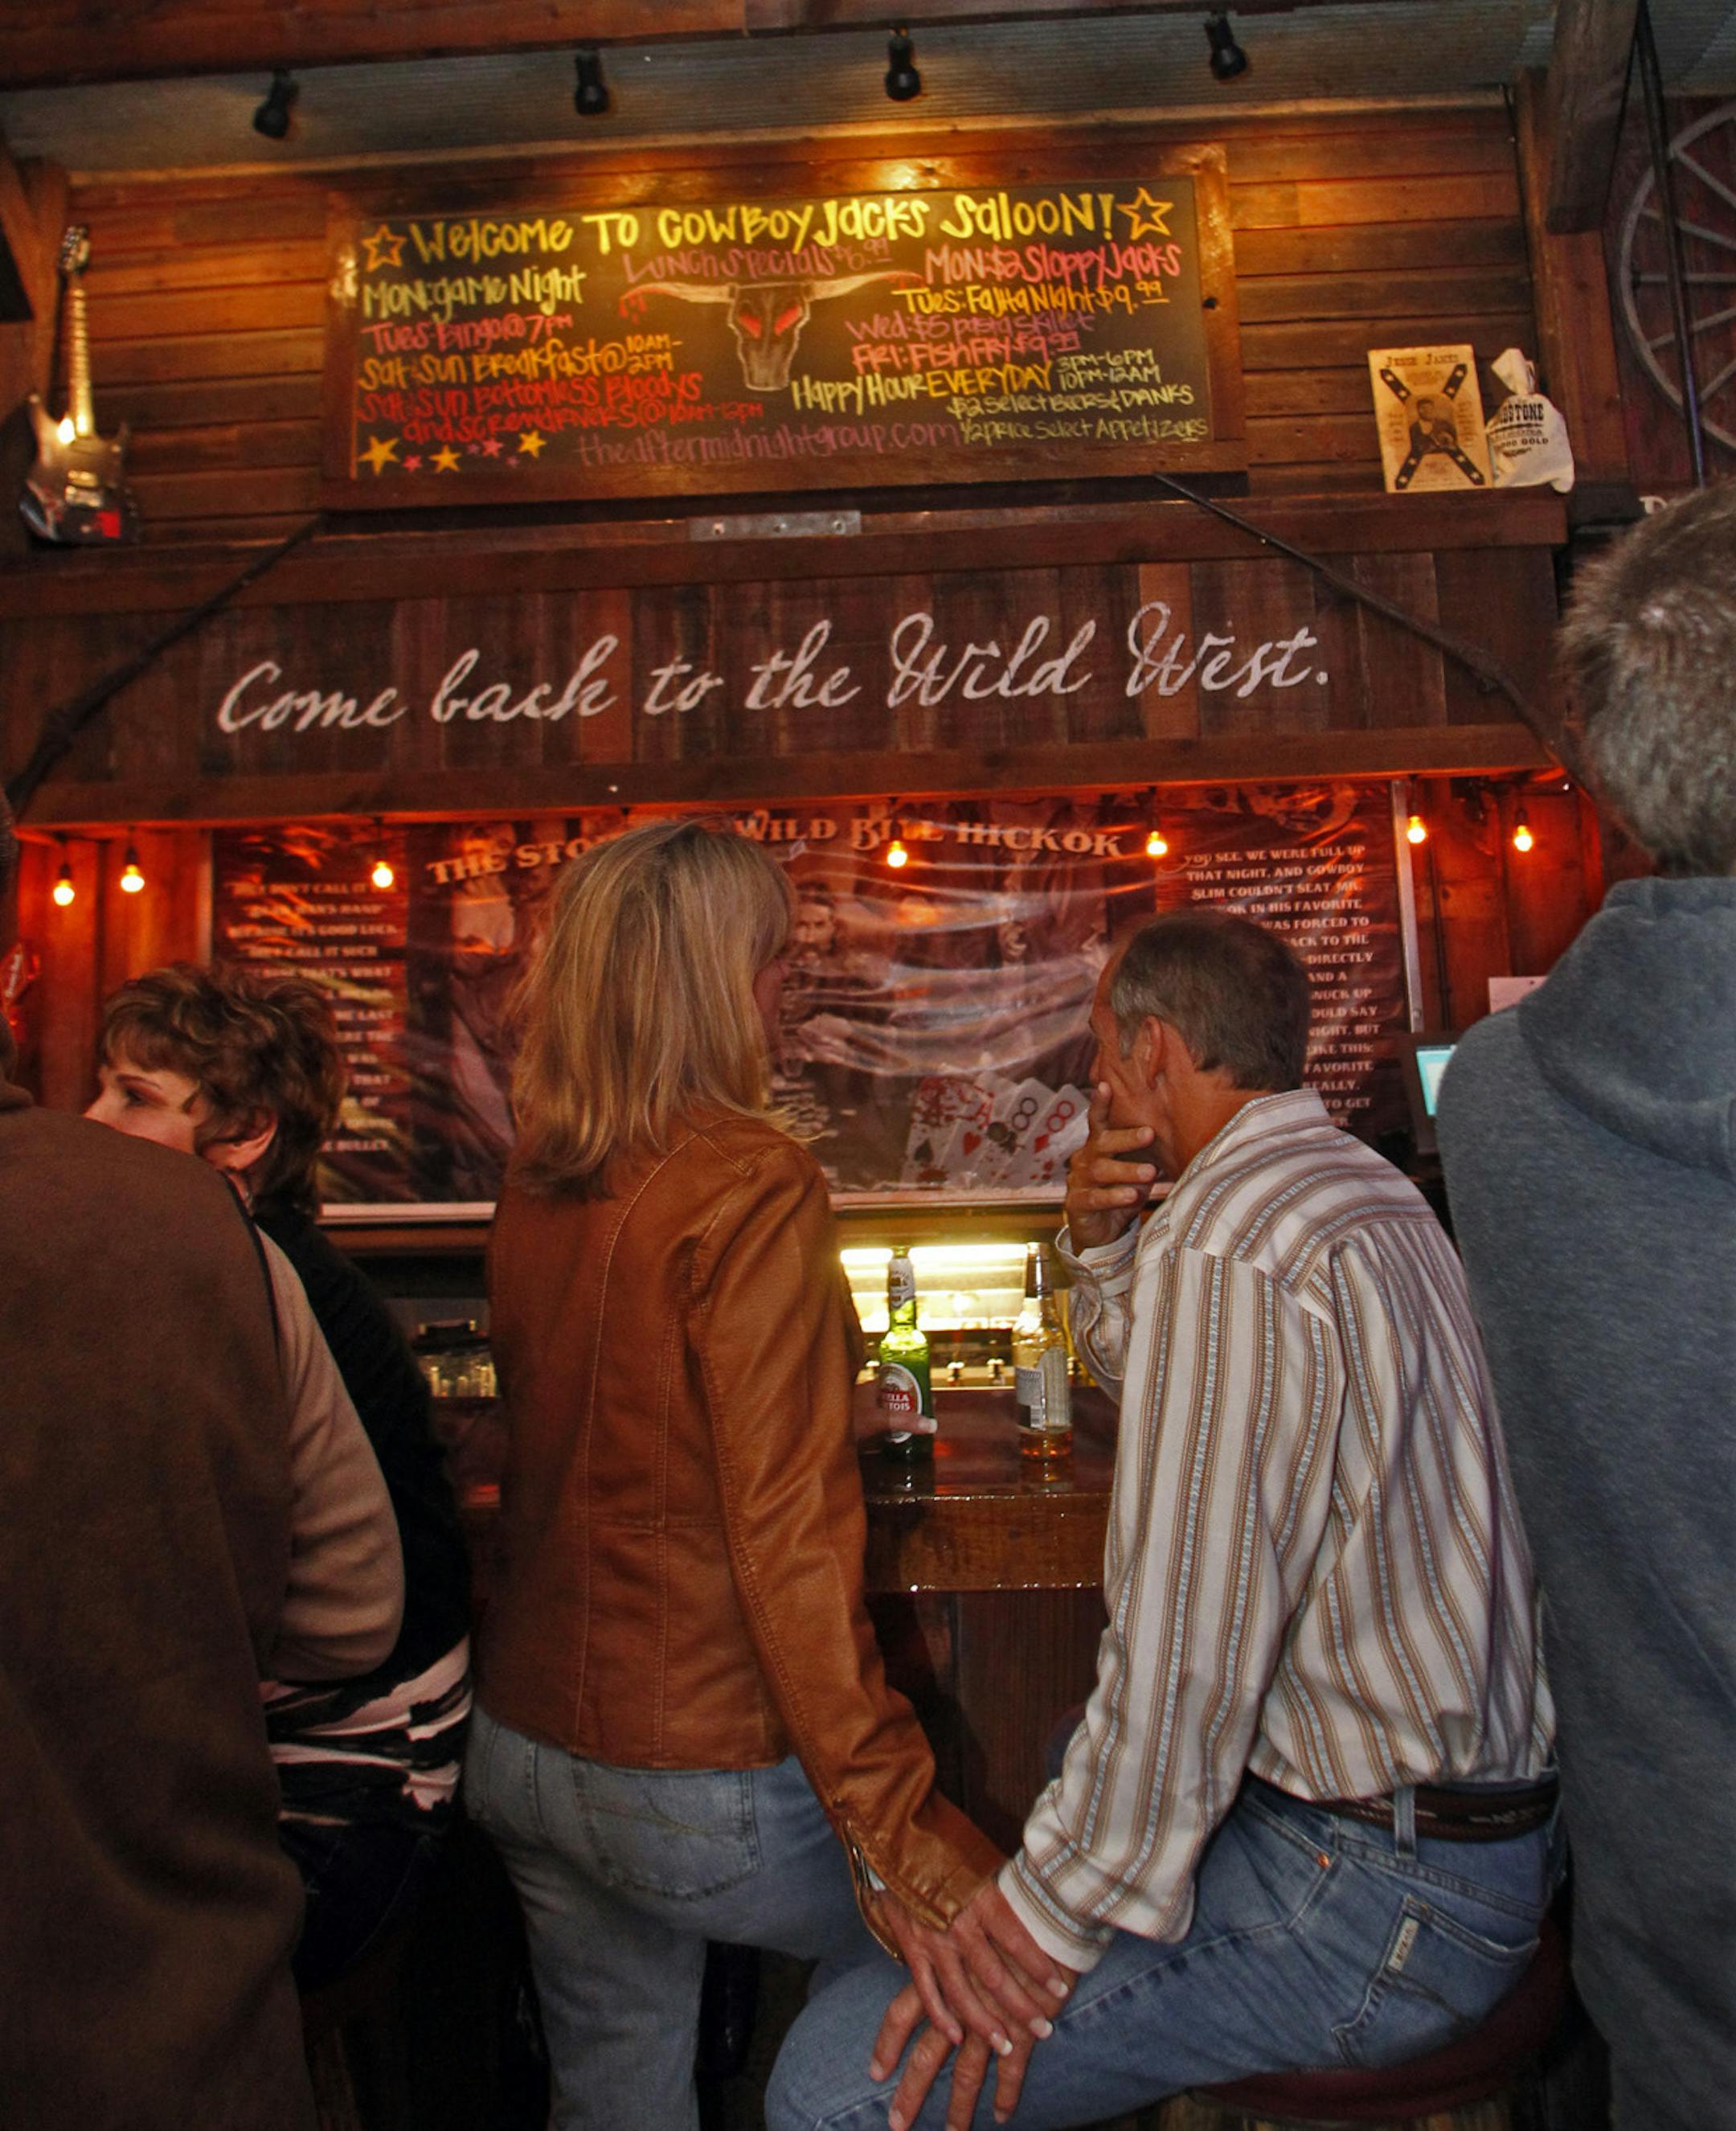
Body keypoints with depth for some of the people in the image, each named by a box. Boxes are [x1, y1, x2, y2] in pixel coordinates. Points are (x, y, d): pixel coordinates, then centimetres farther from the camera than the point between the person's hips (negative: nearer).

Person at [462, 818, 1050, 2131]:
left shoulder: (533, 1189, 0)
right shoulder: (754, 1187, -21)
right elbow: (788, 1536, -25)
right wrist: (903, 1840, -19)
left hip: (521, 1753, 7)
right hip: (699, 1782, -7)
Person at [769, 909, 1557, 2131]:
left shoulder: (1227, 1249, -25)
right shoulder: (1367, 1189, 9)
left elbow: (1186, 1659, -27)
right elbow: (1151, 1377, 24)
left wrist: (1055, 1911, -14)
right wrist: (1100, 1239, 5)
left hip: (1373, 1894, -10)